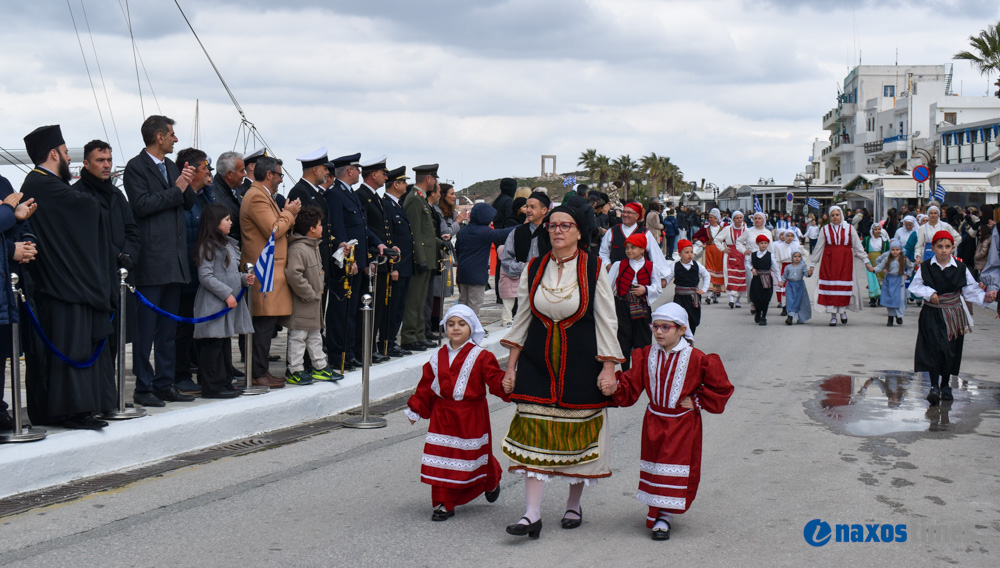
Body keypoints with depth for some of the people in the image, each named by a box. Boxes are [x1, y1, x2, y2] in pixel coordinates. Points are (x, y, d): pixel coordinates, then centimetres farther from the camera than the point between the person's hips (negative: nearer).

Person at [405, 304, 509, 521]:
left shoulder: (481, 357, -5)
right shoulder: (438, 358, 7)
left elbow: (495, 380, -13)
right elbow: (425, 387, 14)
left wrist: (507, 385, -34)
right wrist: (416, 409, 14)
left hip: (471, 417, -3)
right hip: (442, 416, 3)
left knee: (474, 456, 8)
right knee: (441, 459, -1)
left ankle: (491, 482, 40)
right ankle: (443, 503, 7)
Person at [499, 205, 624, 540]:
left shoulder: (594, 269, -4)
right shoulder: (534, 269, 4)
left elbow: (606, 321, -3)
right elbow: (522, 319, 9)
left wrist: (608, 369, -8)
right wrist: (511, 367, 6)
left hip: (580, 364, -2)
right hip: (538, 362, 2)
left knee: (578, 434, 7)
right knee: (533, 433, -5)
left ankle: (574, 505, 26)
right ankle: (532, 515, -5)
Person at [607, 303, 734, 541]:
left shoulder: (696, 359, -10)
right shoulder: (646, 356, 0)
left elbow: (721, 389, -1)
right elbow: (630, 387, -3)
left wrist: (696, 401, -7)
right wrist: (615, 386, -23)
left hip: (683, 425, -4)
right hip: (654, 422, 4)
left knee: (675, 471, -5)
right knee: (654, 467, 11)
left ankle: (662, 516, 4)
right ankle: (659, 514, 27)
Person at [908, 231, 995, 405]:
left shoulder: (960, 268, 1)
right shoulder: (925, 267, -1)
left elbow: (971, 290, 2)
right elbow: (915, 286, 1)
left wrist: (985, 296, -14)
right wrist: (929, 293, -15)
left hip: (954, 314, 2)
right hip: (932, 314, -2)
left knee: (952, 350, 7)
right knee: (935, 348, -13)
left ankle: (945, 385, 23)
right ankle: (934, 387, -14)